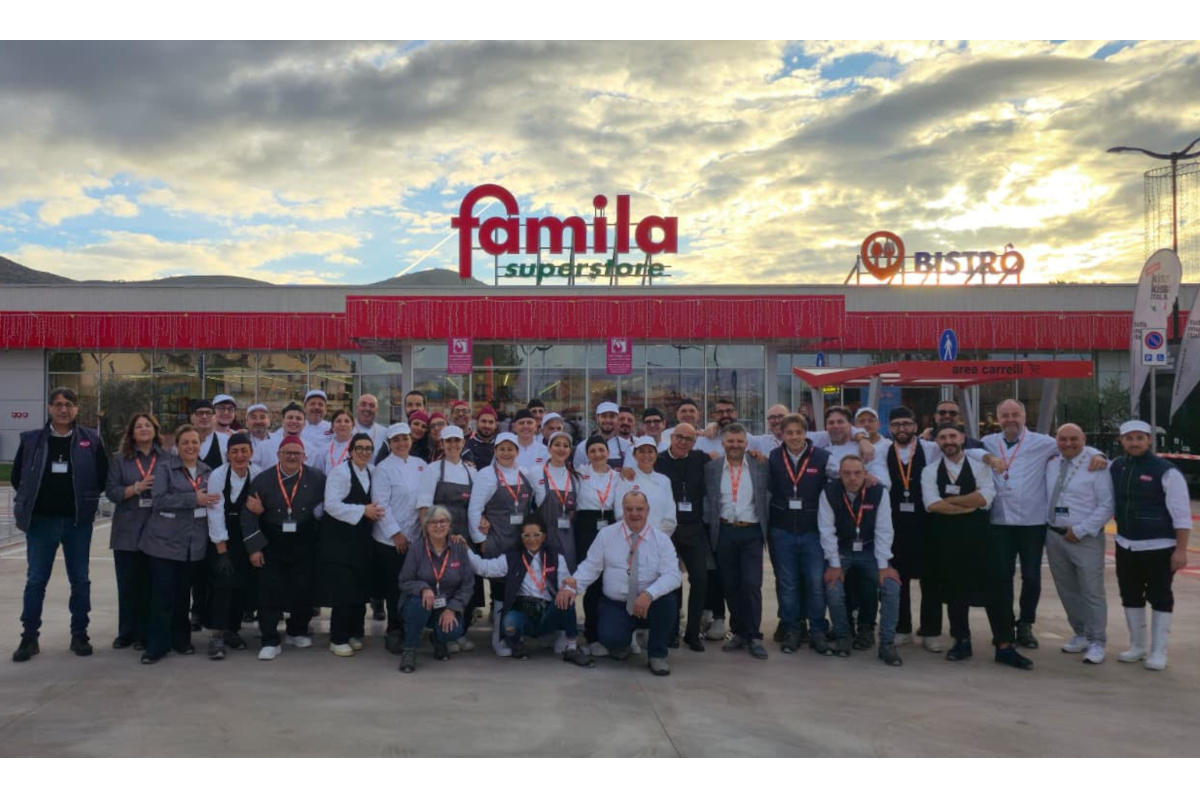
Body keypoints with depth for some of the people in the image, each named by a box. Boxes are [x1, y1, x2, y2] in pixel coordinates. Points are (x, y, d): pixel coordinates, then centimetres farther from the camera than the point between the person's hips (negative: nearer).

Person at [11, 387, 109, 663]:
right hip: (41, 520, 0)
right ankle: (29, 637, 14)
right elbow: (17, 476, 9)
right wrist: (31, 501, 6)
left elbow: (103, 475, 6)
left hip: (78, 521, 0)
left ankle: (79, 635, 16)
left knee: (80, 580, 7)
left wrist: (87, 500, 2)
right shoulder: (31, 439, 1)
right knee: (35, 580, 5)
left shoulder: (91, 439, -1)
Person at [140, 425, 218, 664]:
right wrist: (194, 499, -18)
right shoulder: (164, 467, -1)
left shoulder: (207, 472, 12)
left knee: (183, 594, 11)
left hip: (194, 544, 4)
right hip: (165, 541, -4)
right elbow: (159, 499, -15)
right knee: (163, 595, -4)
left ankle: (180, 640, 23)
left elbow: (212, 502, 19)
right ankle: (156, 645, 5)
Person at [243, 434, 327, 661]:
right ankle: (270, 641, 7)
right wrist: (254, 547, -7)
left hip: (304, 548, 1)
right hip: (271, 548, -1)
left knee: (303, 591, 9)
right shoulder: (262, 479, -2)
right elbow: (249, 515, -3)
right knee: (270, 594, -1)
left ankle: (297, 632, 30)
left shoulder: (317, 478, -2)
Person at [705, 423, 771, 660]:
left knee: (752, 585, -7)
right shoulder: (711, 468, 5)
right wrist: (712, 523, 1)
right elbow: (705, 498, 7)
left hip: (751, 532, -1)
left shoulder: (760, 467, 3)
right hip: (724, 532, 2)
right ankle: (738, 632, 20)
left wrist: (765, 524, 0)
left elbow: (771, 494, 6)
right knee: (730, 585, 8)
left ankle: (753, 636, 4)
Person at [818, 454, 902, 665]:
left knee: (892, 586, -18)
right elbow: (827, 530, -13)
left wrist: (883, 566, -15)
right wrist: (834, 565, -16)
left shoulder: (879, 492, -14)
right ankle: (842, 637, 7)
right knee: (834, 590, -20)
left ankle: (887, 643, -4)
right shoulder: (829, 492, -15)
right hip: (841, 551, -1)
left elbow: (883, 530, -13)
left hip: (869, 551, 1)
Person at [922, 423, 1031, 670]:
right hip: (946, 538, 1)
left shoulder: (978, 465, 3)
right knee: (955, 591, 10)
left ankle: (1004, 646, 6)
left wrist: (950, 500, -10)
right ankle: (962, 642, 23)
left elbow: (985, 496, -13)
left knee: (995, 588, -2)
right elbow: (933, 505, -11)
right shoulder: (930, 471, 3)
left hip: (978, 535, -1)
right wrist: (970, 506, -11)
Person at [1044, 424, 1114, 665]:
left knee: (1092, 592, -2)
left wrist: (1080, 530, -15)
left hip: (1085, 539, -6)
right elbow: (1045, 496, 19)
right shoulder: (1051, 465, 8)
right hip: (1054, 536, 6)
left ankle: (1096, 643, 10)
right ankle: (1080, 635, 29)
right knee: (1067, 591, 14)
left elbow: (1106, 506, -12)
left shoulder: (1096, 467, -10)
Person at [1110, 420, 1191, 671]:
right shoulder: (1115, 468, 4)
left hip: (1159, 547, -5)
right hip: (1126, 546, 5)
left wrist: (1181, 549, -15)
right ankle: (1137, 646, 27)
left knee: (1160, 598, 4)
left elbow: (1181, 513, -12)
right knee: (1130, 596, 13)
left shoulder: (1165, 471, -12)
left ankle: (1158, 651, 14)